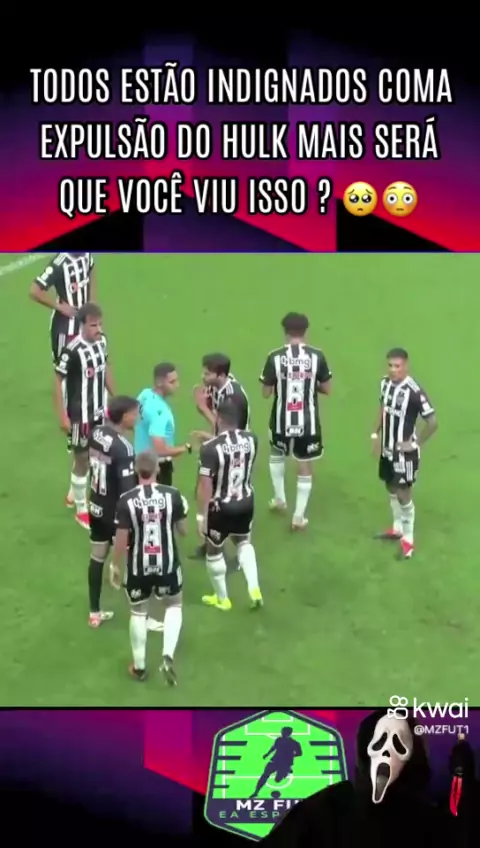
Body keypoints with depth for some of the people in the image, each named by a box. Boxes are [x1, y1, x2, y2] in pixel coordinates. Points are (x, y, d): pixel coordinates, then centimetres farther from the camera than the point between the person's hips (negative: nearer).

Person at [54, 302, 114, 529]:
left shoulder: (102, 340, -5)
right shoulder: (72, 350, -26)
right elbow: (58, 381, -18)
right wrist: (63, 416, -17)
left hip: (99, 410, 7)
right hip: (80, 414, -7)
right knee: (82, 459, 5)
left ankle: (75, 494, 43)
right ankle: (81, 510, 21)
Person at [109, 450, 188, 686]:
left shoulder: (126, 500, -15)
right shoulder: (172, 495, -11)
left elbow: (121, 539, -10)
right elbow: (183, 531, -1)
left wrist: (115, 565, 5)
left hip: (138, 568, 0)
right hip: (167, 565, 1)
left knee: (138, 612, 19)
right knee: (174, 605, 23)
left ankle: (139, 667, 29)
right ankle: (168, 657, 6)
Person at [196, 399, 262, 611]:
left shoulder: (210, 447, -25)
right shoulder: (251, 439, -8)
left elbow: (205, 485, -23)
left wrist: (201, 514, -13)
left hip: (220, 507, -5)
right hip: (246, 502, 5)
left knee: (214, 551, 18)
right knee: (243, 541, 30)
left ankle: (221, 599, 32)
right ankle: (254, 588, 17)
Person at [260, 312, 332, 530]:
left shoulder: (275, 357, -11)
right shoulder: (317, 356, -9)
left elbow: (266, 392, -5)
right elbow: (327, 389, -1)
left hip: (282, 420, 1)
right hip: (307, 421, 0)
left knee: (277, 454, 30)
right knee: (304, 465, 13)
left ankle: (279, 499, 38)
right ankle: (299, 516, 14)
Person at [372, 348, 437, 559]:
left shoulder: (414, 392, -26)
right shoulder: (385, 383, -3)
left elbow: (432, 422, -20)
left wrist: (416, 443, -14)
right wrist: (376, 434, 11)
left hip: (404, 452, -7)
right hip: (387, 448, 7)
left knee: (403, 494, -1)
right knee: (391, 488, 20)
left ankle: (408, 539, 12)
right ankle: (397, 529, 38)